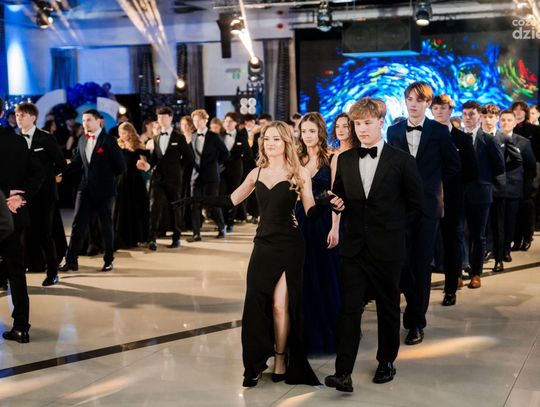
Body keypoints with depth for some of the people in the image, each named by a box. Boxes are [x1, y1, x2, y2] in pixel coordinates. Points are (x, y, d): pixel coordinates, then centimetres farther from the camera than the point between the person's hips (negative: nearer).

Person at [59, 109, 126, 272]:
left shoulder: (108, 140, -7)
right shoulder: (82, 140, 10)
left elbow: (121, 166, -7)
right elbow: (76, 162, 12)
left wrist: (107, 176, 0)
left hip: (104, 190, -4)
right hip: (85, 188, 5)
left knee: (106, 225, 6)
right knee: (78, 223, -1)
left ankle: (109, 260, 17)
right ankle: (71, 260, 1)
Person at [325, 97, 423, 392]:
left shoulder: (401, 161, -5)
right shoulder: (345, 160, 7)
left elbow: (414, 202, 2)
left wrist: (388, 222, 5)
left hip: (387, 249, -2)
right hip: (353, 247, 2)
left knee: (388, 309, 12)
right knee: (349, 309, -4)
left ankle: (386, 362, 29)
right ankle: (343, 373, -6)